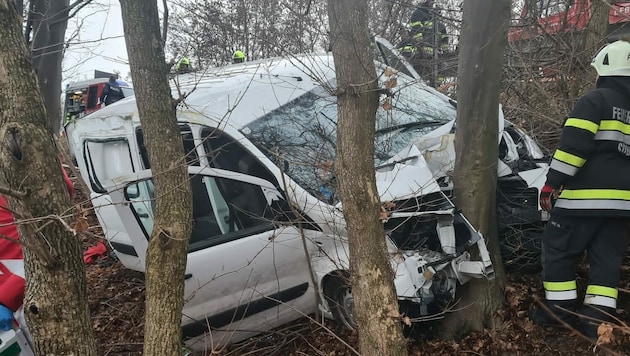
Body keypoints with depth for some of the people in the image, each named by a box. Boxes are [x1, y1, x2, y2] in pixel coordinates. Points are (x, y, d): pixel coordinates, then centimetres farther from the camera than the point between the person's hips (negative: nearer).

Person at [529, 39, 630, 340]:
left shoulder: (595, 100, -6)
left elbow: (574, 145, -16)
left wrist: (552, 183, -14)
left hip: (585, 196, -7)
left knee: (558, 250, 6)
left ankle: (560, 309, 11)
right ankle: (598, 317, 10)